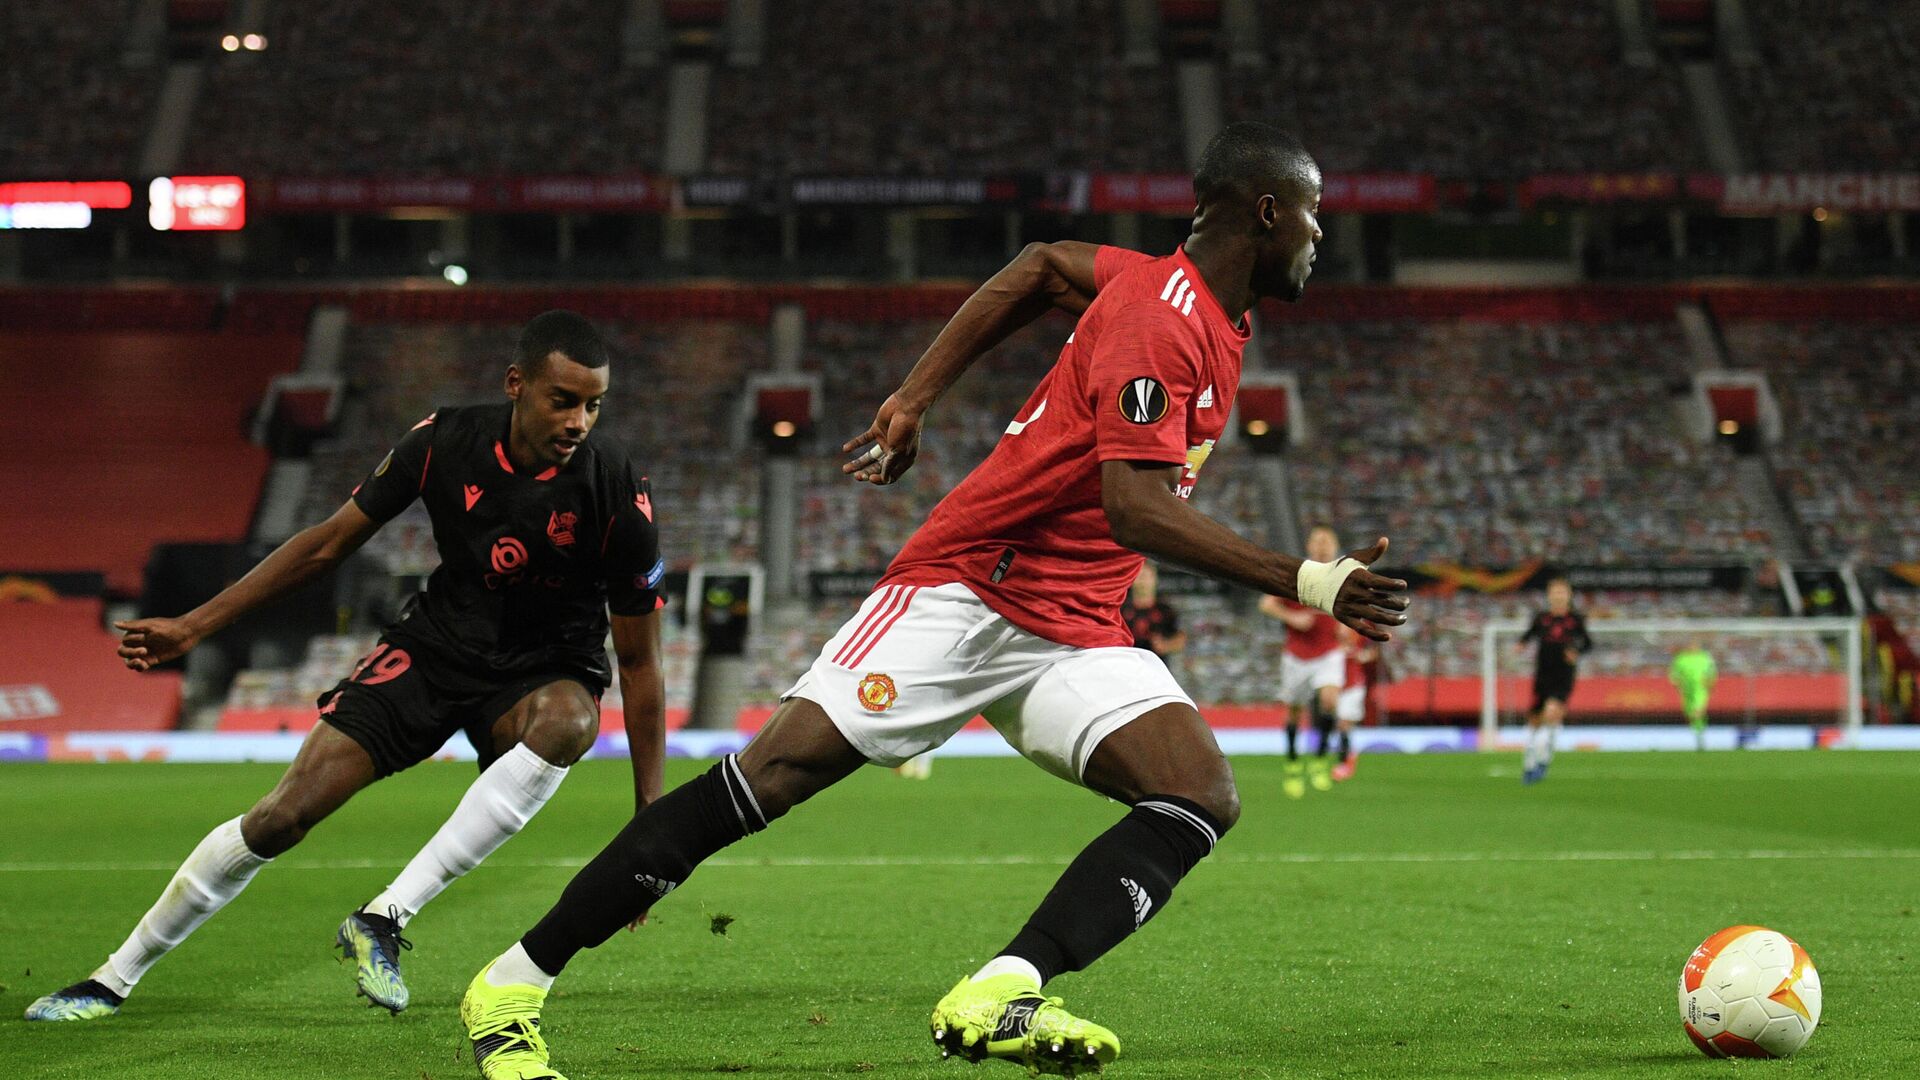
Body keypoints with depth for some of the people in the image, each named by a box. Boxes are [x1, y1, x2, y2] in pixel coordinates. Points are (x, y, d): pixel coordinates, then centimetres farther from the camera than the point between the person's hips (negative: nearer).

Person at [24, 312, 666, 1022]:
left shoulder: (616, 490, -22)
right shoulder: (446, 441, -15)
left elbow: (639, 660, -14)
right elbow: (330, 542, -2)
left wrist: (648, 819, -16)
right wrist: (194, 626, -2)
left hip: (545, 670, -2)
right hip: (436, 644, 2)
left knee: (569, 720, -40)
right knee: (282, 816, -9)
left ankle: (387, 915, -33)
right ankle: (114, 980, 11)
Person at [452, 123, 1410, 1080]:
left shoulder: (1190, 297, 10)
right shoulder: (1162, 316, -17)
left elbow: (1045, 264, 25)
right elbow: (1133, 506, -28)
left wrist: (914, 401, 22)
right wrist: (1300, 581, -30)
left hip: (1072, 632, 8)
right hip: (963, 591, -8)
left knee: (1202, 797, -16)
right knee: (772, 773, -14)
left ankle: (999, 999, -30)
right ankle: (512, 985, -3)